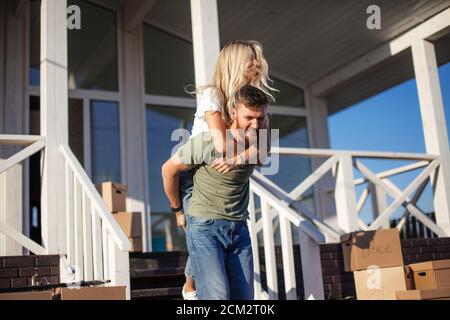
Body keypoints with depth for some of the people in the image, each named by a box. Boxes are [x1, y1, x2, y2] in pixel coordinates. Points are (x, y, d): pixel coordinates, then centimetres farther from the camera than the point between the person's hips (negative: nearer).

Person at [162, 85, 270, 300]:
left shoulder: (259, 143, 0)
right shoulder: (208, 141, -16)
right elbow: (169, 169, -3)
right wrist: (177, 208, 8)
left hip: (239, 228, 6)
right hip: (205, 226, -5)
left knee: (244, 296, 5)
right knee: (217, 295, -19)